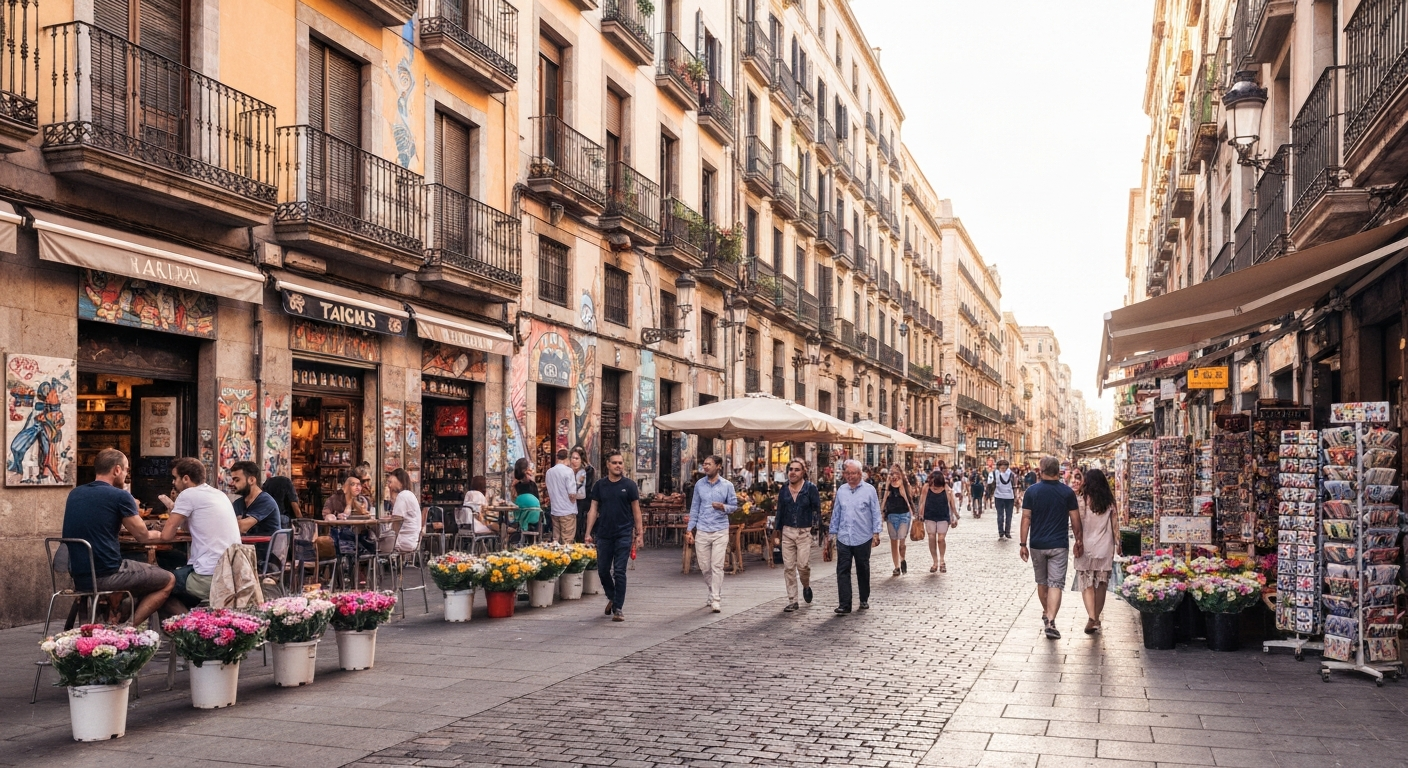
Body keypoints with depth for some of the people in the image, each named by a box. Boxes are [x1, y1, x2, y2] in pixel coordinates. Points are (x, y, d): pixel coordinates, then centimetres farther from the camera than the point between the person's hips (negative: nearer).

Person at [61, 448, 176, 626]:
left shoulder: (74, 494, 10)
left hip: (78, 578, 8)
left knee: (147, 573, 28)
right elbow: (143, 536, 0)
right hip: (106, 576, -8)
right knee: (168, 580, 9)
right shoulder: (120, 496, -10)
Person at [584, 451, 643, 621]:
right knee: (602, 570, 9)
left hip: (623, 535, -3)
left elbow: (636, 510, 3)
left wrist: (639, 533, -1)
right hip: (603, 535, 3)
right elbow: (593, 509, 7)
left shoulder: (629, 485, 0)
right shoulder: (600, 485, 6)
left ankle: (618, 608, 4)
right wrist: (588, 533, 1)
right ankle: (612, 597, 34)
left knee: (619, 572, -3)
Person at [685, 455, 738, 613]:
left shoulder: (727, 485, 1)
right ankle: (714, 592, 30)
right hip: (702, 531, 3)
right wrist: (689, 530, 6)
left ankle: (716, 600, -4)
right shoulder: (699, 484, 7)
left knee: (717, 566, -8)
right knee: (705, 567, 8)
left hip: (720, 531, -3)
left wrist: (723, 507, -18)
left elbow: (734, 506, 5)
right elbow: (694, 508, 11)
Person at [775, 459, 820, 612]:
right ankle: (792, 601, 9)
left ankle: (806, 586, 23)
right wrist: (777, 526, 11)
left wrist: (815, 523, -10)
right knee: (788, 567, 1)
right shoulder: (784, 490, 8)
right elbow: (780, 511, 14)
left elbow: (817, 508, -1)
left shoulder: (810, 489, -3)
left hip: (804, 532, -3)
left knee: (803, 565, -11)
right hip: (787, 531, 3)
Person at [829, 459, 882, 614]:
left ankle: (864, 600, 26)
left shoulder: (869, 490, -2)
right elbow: (836, 513, 13)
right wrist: (833, 532, 11)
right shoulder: (841, 491, 8)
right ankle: (844, 604, -7)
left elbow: (876, 513, -1)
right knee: (842, 571, -6)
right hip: (843, 538, 2)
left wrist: (876, 533, -4)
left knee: (863, 571, 11)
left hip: (863, 538, -2)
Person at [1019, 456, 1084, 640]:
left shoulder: (1032, 491, -4)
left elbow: (1026, 518, -5)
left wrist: (1023, 544, 1)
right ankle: (1050, 621, -17)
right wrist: (1079, 541, 13)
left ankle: (1046, 613, 37)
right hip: (1059, 545, -1)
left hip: (1037, 545, 1)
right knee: (1056, 584, -3)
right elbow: (1075, 519, 0)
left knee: (1042, 582, 19)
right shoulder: (1067, 492, -4)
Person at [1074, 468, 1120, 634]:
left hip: (1087, 547, -3)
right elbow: (1114, 525, 5)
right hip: (1105, 548, 4)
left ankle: (1092, 618, -13)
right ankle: (1096, 618, 20)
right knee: (1101, 585, 13)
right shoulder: (1110, 501, 2)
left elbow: (1079, 525, -10)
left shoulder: (1084, 500, -9)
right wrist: (1117, 544, 13)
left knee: (1087, 584, 2)